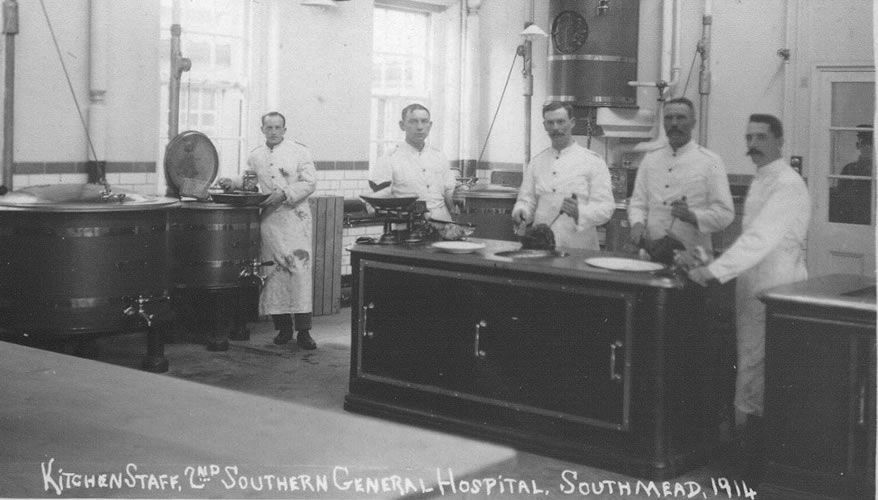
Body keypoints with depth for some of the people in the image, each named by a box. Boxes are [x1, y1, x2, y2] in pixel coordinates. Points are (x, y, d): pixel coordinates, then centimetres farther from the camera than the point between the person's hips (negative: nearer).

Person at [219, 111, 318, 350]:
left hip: (295, 218, -3)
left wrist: (285, 193, -15)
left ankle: (303, 330, -9)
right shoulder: (254, 157, 14)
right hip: (268, 221, 3)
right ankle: (283, 327, 11)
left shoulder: (299, 151, 4)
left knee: (299, 269, -10)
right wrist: (232, 183, 6)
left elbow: (310, 183, -3)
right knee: (273, 272, 2)